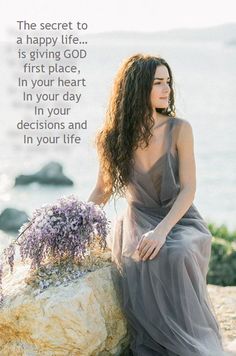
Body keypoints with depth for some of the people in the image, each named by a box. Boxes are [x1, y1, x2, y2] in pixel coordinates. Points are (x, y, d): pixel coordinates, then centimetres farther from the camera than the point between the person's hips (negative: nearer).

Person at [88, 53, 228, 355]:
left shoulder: (179, 130, -6)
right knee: (139, 265, -35)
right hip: (138, 221, 1)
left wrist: (162, 231, -25)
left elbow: (188, 189, -10)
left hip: (180, 220, -1)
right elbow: (101, 191, 12)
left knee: (176, 256, -37)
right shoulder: (114, 138, 0)